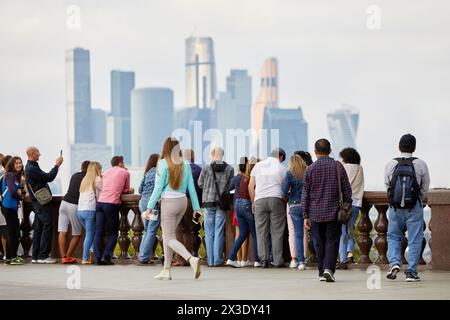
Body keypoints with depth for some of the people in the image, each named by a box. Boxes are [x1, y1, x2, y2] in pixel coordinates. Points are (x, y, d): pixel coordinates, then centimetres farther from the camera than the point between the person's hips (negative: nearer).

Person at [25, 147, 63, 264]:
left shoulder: (31, 167, 16)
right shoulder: (31, 169, -18)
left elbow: (45, 177, 18)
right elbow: (49, 178, -17)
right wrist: (57, 165, -8)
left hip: (38, 202, 11)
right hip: (41, 202, -11)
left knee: (38, 228, 11)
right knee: (47, 227, -10)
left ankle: (35, 256, 12)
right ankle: (43, 256, -11)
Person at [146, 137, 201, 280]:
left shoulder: (163, 163, -10)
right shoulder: (185, 164, 5)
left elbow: (158, 187, -12)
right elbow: (191, 188, 5)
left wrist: (150, 206, -8)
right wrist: (196, 208, 9)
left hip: (169, 202, -6)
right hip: (182, 200, 6)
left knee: (170, 238, -2)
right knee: (167, 235, 17)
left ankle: (192, 259, -25)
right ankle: (166, 270, 17)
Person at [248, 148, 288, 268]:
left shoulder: (258, 166, 12)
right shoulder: (282, 168, 7)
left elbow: (250, 186, 8)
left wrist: (253, 202, 14)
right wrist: (285, 204, 15)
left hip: (260, 200, 2)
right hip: (276, 199, -1)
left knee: (261, 231, 4)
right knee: (277, 231, 1)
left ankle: (263, 259, -3)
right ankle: (278, 260, 0)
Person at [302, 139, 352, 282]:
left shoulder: (310, 169, 1)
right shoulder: (337, 166, -1)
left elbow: (305, 194, 2)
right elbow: (347, 189, 0)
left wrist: (306, 215, 7)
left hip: (316, 212, 2)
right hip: (333, 211, -2)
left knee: (321, 243, 12)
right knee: (332, 241, -2)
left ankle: (322, 273, 14)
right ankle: (329, 268, -21)